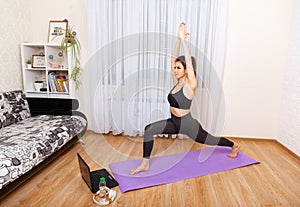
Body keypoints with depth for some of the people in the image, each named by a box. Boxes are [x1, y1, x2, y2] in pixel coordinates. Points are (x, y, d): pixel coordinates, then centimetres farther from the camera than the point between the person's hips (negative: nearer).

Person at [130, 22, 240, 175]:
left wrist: (183, 39, -28)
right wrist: (178, 38, -11)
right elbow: (173, 59, -4)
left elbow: (189, 61, -28)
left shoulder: (190, 85, -18)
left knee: (210, 140, 18)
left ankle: (234, 146, 50)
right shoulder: (176, 82, -1)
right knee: (149, 129, -14)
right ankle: (145, 164, -5)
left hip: (188, 124, -6)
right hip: (174, 122, 6)